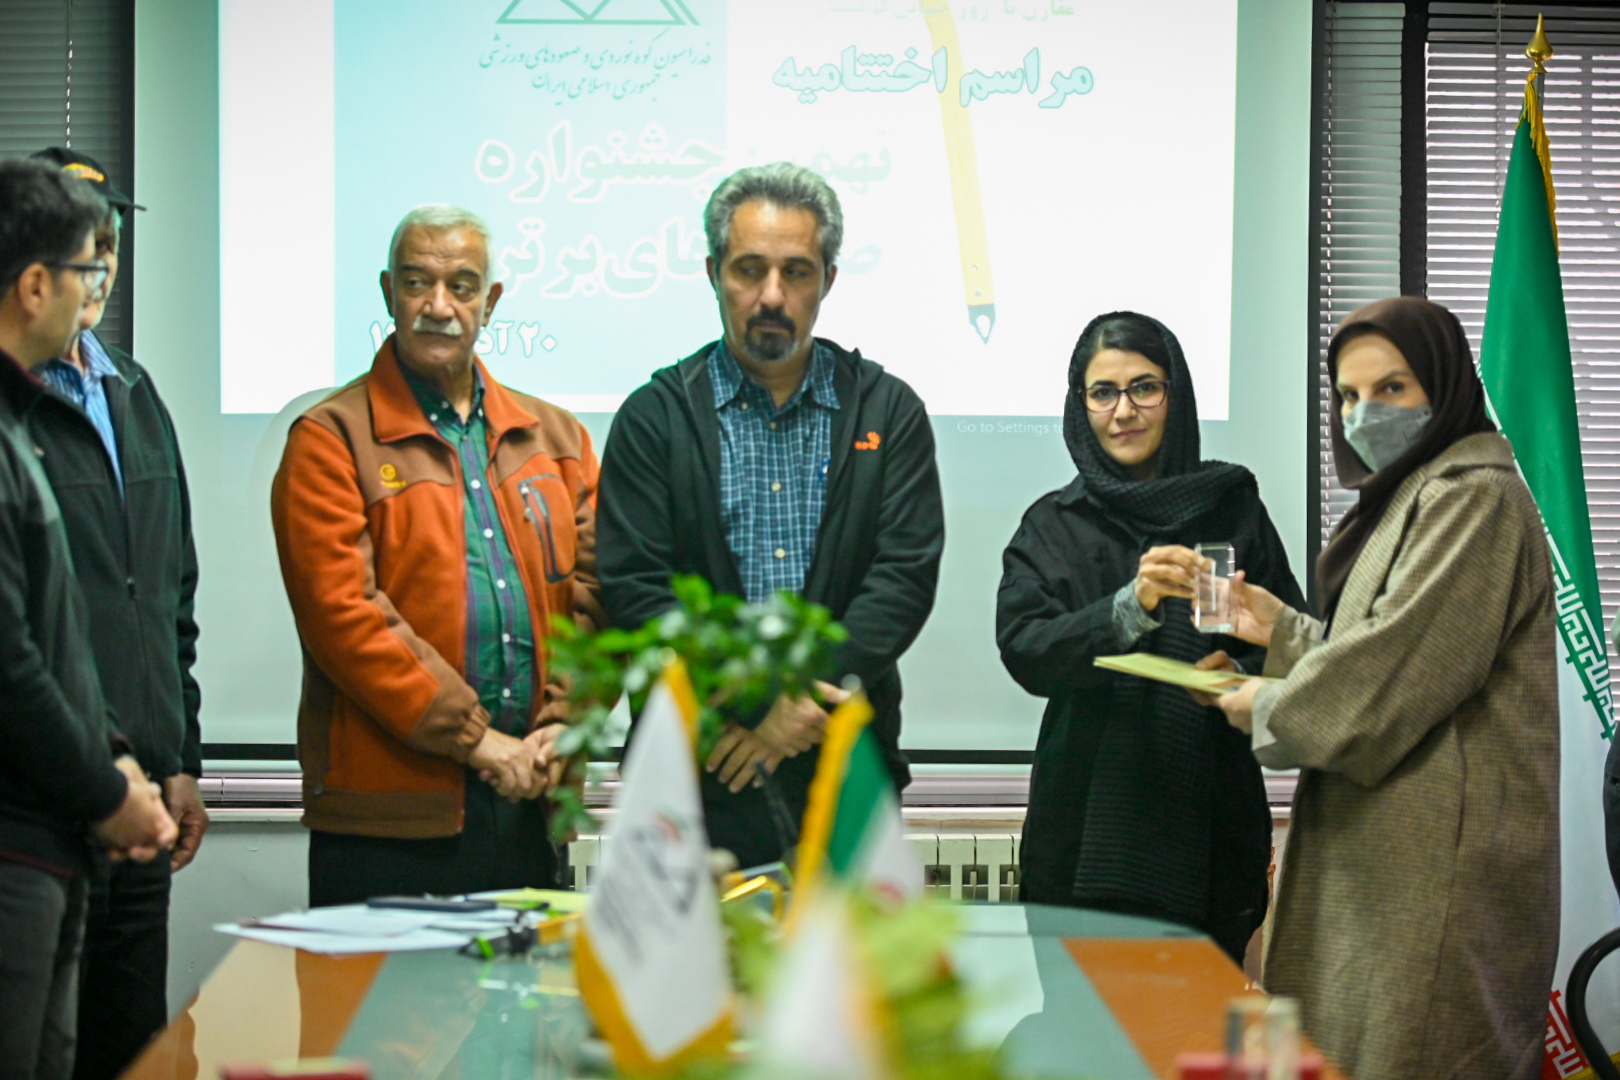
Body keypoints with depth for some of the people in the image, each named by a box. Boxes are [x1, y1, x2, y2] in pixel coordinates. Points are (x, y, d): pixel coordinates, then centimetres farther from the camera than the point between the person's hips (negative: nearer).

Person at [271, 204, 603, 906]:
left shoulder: (556, 438, 16)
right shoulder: (331, 440, 0)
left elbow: (592, 597, 11)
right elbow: (343, 612, -10)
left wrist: (559, 729, -6)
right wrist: (473, 739, -14)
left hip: (531, 805, 4)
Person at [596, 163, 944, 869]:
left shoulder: (889, 412, 8)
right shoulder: (655, 419, 4)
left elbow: (905, 577, -2)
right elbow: (635, 593, -5)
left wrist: (801, 695, -13)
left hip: (847, 768, 1)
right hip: (695, 772, -1)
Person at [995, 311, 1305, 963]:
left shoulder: (1232, 506, 8)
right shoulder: (1054, 525, 7)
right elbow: (1023, 649, -9)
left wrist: (1238, 675, -12)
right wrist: (1133, 605, -23)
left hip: (1209, 823, 0)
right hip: (1090, 828, 0)